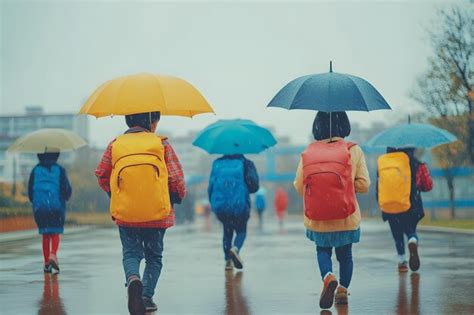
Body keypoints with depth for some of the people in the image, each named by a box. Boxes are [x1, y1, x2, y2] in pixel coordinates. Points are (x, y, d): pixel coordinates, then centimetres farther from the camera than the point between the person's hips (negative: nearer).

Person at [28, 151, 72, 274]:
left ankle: (46, 263, 10)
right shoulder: (60, 170, 0)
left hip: (39, 207, 2)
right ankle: (53, 254, -20)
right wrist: (64, 198, 17)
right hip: (57, 206, -2)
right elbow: (67, 189, -3)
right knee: (55, 233, 7)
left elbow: (30, 190, 7)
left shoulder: (35, 170, 6)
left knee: (45, 234, 12)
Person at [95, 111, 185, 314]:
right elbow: (176, 178, -5)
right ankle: (147, 296, 2)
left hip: (124, 213, 1)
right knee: (154, 256, 16)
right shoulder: (161, 144, -1)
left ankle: (133, 279, -20)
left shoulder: (115, 145, 5)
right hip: (157, 213, -1)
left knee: (130, 253, 11)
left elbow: (101, 175, 9)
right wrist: (177, 197, 16)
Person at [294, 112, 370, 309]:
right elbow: (364, 185, -7)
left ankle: (328, 277, -7)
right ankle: (343, 289, 14)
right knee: (345, 254, 22)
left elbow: (299, 187, 0)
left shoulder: (308, 152, -3)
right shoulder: (353, 150, -6)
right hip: (346, 219, 0)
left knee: (322, 250, 20)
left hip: (317, 220, 0)